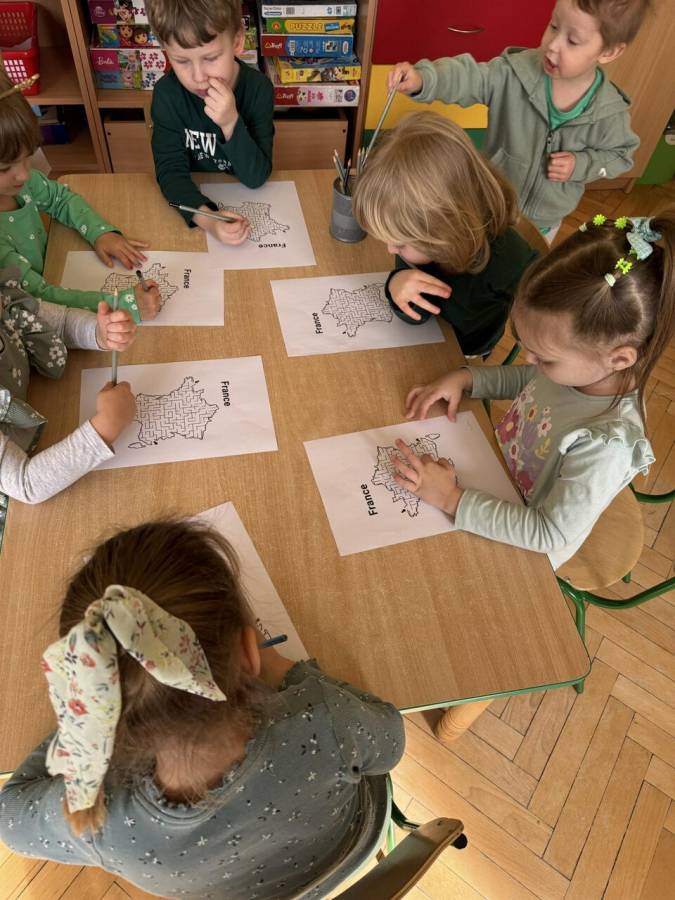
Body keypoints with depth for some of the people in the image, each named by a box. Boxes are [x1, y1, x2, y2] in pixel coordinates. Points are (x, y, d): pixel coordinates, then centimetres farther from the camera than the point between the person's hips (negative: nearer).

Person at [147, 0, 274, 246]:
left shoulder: (258, 88, -17)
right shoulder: (167, 93, -15)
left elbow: (256, 178, -19)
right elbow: (170, 169, -19)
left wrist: (231, 123, -35)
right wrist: (205, 218, -38)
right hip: (193, 196, 0)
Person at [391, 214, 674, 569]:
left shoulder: (606, 444, -37)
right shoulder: (578, 362, -19)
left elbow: (551, 536, -31)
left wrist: (453, 499, -33)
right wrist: (463, 377, -12)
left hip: (522, 550, -6)